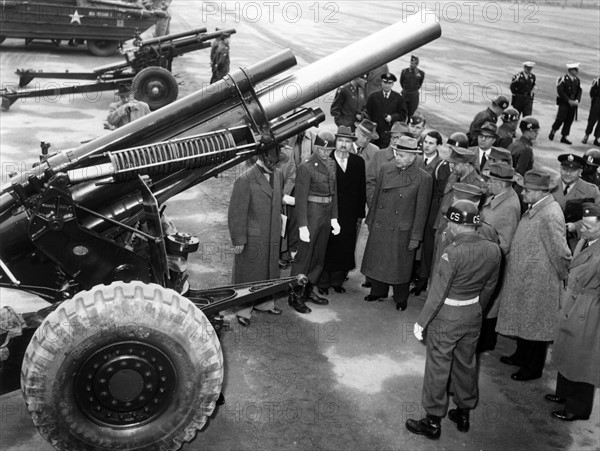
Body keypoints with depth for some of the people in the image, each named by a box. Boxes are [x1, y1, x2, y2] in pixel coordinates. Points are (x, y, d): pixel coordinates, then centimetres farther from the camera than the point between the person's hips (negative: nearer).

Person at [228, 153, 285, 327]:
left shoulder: (278, 174, 3)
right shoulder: (245, 180, -18)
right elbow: (237, 212, -15)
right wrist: (238, 240, -14)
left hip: (272, 237, 7)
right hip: (252, 239, -6)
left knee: (269, 270, 19)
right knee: (247, 273, 7)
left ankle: (264, 302, 39)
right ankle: (244, 310, 23)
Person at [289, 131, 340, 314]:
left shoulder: (331, 164, 8)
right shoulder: (306, 167, -14)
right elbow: (300, 198, -15)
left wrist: (334, 218, 10)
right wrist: (302, 226, -18)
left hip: (326, 215, 8)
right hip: (311, 215, -7)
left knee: (319, 256, 15)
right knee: (304, 256, 0)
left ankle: (309, 290, 29)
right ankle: (295, 295, 11)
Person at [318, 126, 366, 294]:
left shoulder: (358, 162, 7)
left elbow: (362, 190, 9)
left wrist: (360, 214, 5)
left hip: (350, 215, 3)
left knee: (345, 249, 8)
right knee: (327, 248, 3)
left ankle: (337, 281, 22)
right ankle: (323, 283, 16)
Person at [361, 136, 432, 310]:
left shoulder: (423, 178, -12)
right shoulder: (385, 169, -1)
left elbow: (421, 210, -8)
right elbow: (376, 196, 8)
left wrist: (415, 237, -7)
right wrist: (371, 221, 11)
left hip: (401, 231, -4)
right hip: (379, 228, 4)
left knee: (400, 266, 10)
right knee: (377, 262, 16)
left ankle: (401, 299, 29)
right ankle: (378, 291, 37)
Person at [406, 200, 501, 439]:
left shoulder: (453, 252, -26)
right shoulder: (493, 250, -7)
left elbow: (438, 291, -21)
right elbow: (489, 286, 5)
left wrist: (421, 321, -11)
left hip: (446, 317, -6)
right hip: (473, 316, 6)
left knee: (437, 367, 8)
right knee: (466, 363, 21)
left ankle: (433, 421, 21)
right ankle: (464, 414, 37)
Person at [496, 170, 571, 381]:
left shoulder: (550, 216, -26)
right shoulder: (534, 208, 3)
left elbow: (561, 252, -24)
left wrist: (565, 276, -11)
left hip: (539, 284, -9)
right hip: (523, 279, 9)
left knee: (535, 324, 8)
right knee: (523, 321, 23)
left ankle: (533, 368, 25)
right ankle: (522, 356, 42)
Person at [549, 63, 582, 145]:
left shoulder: (577, 80, 9)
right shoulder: (563, 79, -9)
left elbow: (579, 91, 11)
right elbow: (560, 91, -14)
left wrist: (577, 100, -6)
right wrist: (569, 100, -15)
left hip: (573, 103, 5)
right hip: (564, 102, -5)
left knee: (569, 120, 4)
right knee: (560, 119, -9)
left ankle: (564, 137, 12)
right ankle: (552, 132, 15)